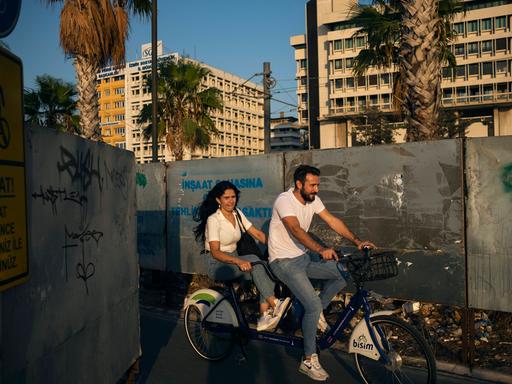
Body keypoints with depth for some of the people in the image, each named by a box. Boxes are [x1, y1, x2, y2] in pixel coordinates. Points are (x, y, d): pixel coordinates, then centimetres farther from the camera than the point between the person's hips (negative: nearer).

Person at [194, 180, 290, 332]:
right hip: (217, 265, -6)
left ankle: (265, 316, -24)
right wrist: (238, 261, -37)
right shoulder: (213, 219, -16)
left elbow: (257, 234, 0)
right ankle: (274, 304, -31)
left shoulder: (237, 213, 4)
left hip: (234, 260, 6)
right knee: (253, 260, -31)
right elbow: (215, 252, -22)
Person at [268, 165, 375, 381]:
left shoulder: (312, 200, 1)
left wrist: (357, 241, -14)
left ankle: (317, 311, 15)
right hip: (284, 261, -8)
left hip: (302, 257, 8)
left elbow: (333, 221, -3)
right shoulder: (285, 201, -23)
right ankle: (309, 360, 0)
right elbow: (296, 230, -37)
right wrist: (321, 250, -50)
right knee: (313, 306, -17)